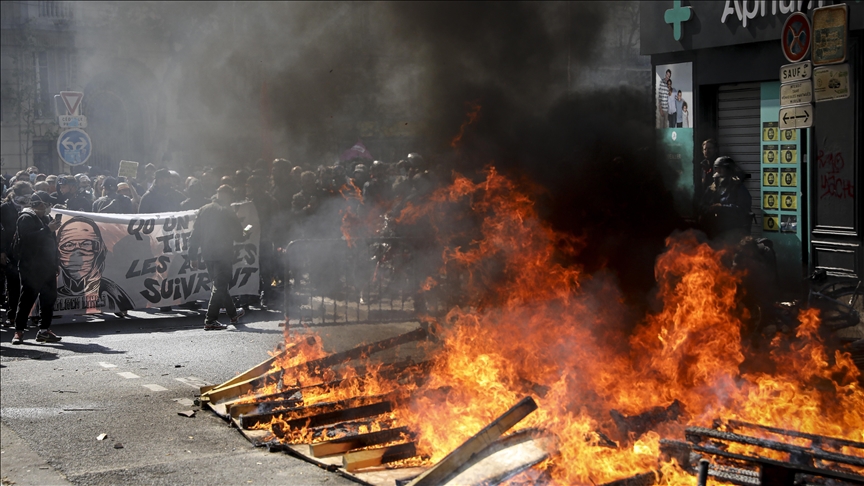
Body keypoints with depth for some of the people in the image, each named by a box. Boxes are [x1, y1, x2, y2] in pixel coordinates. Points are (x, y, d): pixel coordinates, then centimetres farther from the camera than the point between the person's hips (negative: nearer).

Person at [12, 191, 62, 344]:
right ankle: (19, 330, -2)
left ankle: (45, 330, 10)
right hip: (31, 267, -8)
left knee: (49, 298, 5)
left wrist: (56, 262, 19)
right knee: (27, 298, -7)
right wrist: (48, 229, -20)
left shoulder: (46, 219, 20)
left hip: (47, 267, 8)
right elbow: (29, 238, -22)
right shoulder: (26, 218, -6)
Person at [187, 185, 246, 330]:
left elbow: (195, 235, 5)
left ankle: (233, 314, 33)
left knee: (218, 285, 18)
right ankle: (210, 320, -9)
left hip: (207, 255, 6)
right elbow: (238, 235, -6)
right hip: (223, 255, -6)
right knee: (220, 286, -3)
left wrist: (193, 256, 8)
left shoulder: (203, 210, 7)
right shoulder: (228, 212, -9)